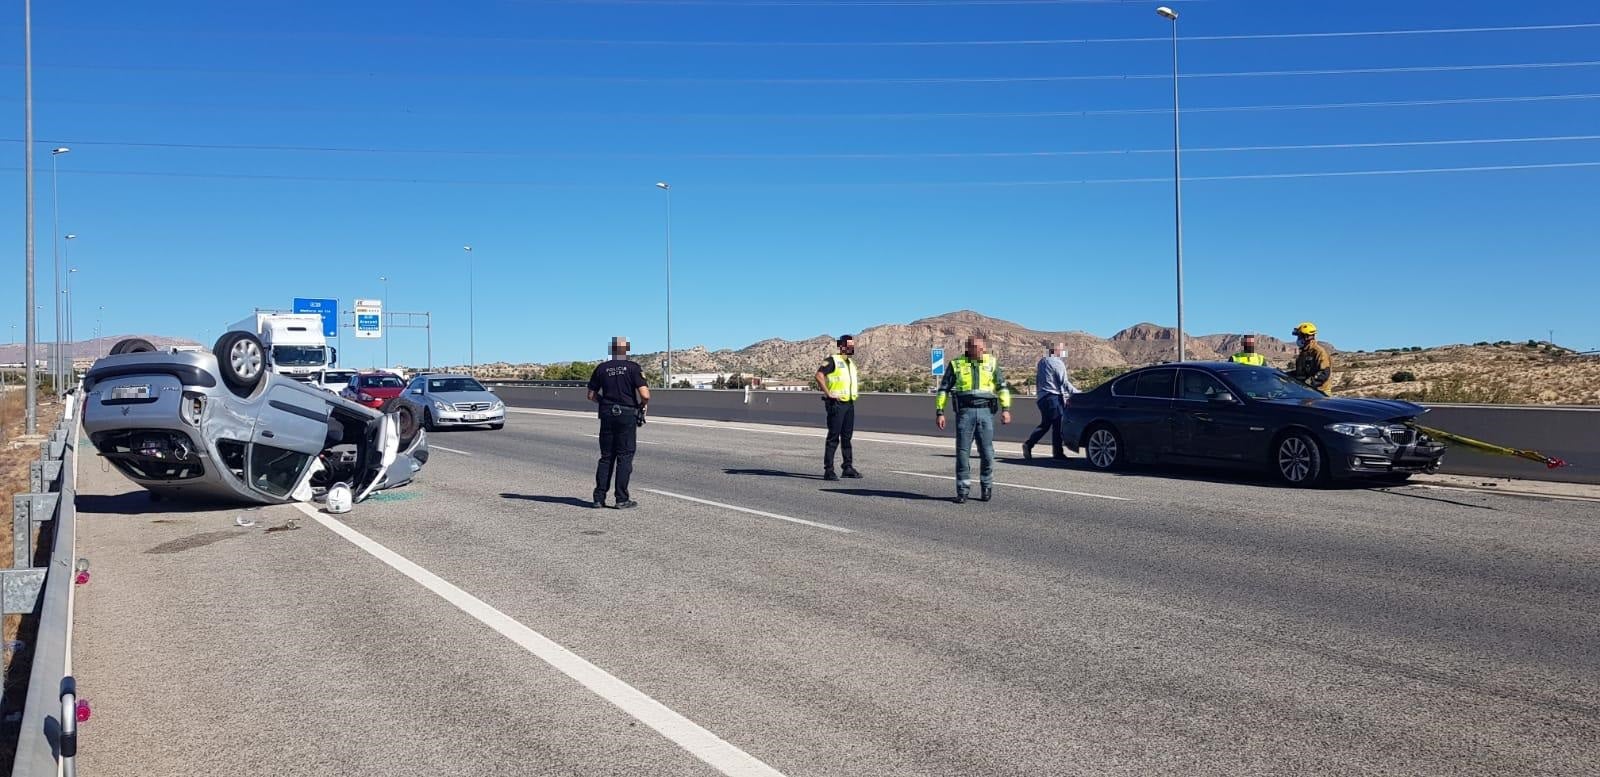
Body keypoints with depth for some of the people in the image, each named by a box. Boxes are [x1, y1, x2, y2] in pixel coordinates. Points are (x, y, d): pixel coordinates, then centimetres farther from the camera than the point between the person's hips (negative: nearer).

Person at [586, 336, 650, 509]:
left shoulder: (601, 368, 5)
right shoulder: (633, 367, -6)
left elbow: (591, 395, 8)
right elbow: (645, 394, -13)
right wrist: (644, 404, 7)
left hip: (607, 415, 4)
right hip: (627, 415, -3)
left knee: (606, 457, 11)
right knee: (625, 457, 2)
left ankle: (599, 498, 9)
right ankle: (622, 499, 1)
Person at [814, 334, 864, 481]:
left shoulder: (851, 363, 17)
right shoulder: (833, 360, -9)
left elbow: (856, 379, 37)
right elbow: (819, 375, -22)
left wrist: (856, 392, 20)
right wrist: (828, 393, -22)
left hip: (849, 404, 8)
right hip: (836, 404, -8)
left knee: (847, 436, 12)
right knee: (833, 437, -7)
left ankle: (848, 467, 19)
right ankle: (828, 470, -4)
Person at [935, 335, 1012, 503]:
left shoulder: (992, 363, 9)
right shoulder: (956, 364, 6)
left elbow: (1002, 386, 9)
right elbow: (944, 388, 8)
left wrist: (1006, 408, -3)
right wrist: (940, 412, 2)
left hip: (985, 411, 1)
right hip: (965, 412, -1)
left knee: (987, 452, 1)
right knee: (962, 452, -2)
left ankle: (987, 487, 18)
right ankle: (962, 491, 6)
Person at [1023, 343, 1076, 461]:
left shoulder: (1042, 362, 17)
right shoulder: (1057, 363, -11)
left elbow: (1037, 381, 23)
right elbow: (1064, 382, -15)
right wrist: (1077, 393, -12)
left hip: (1042, 397, 9)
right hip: (1054, 397, -9)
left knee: (1045, 424, 13)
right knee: (1058, 425, -4)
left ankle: (1028, 444, 0)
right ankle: (1057, 452, -3)